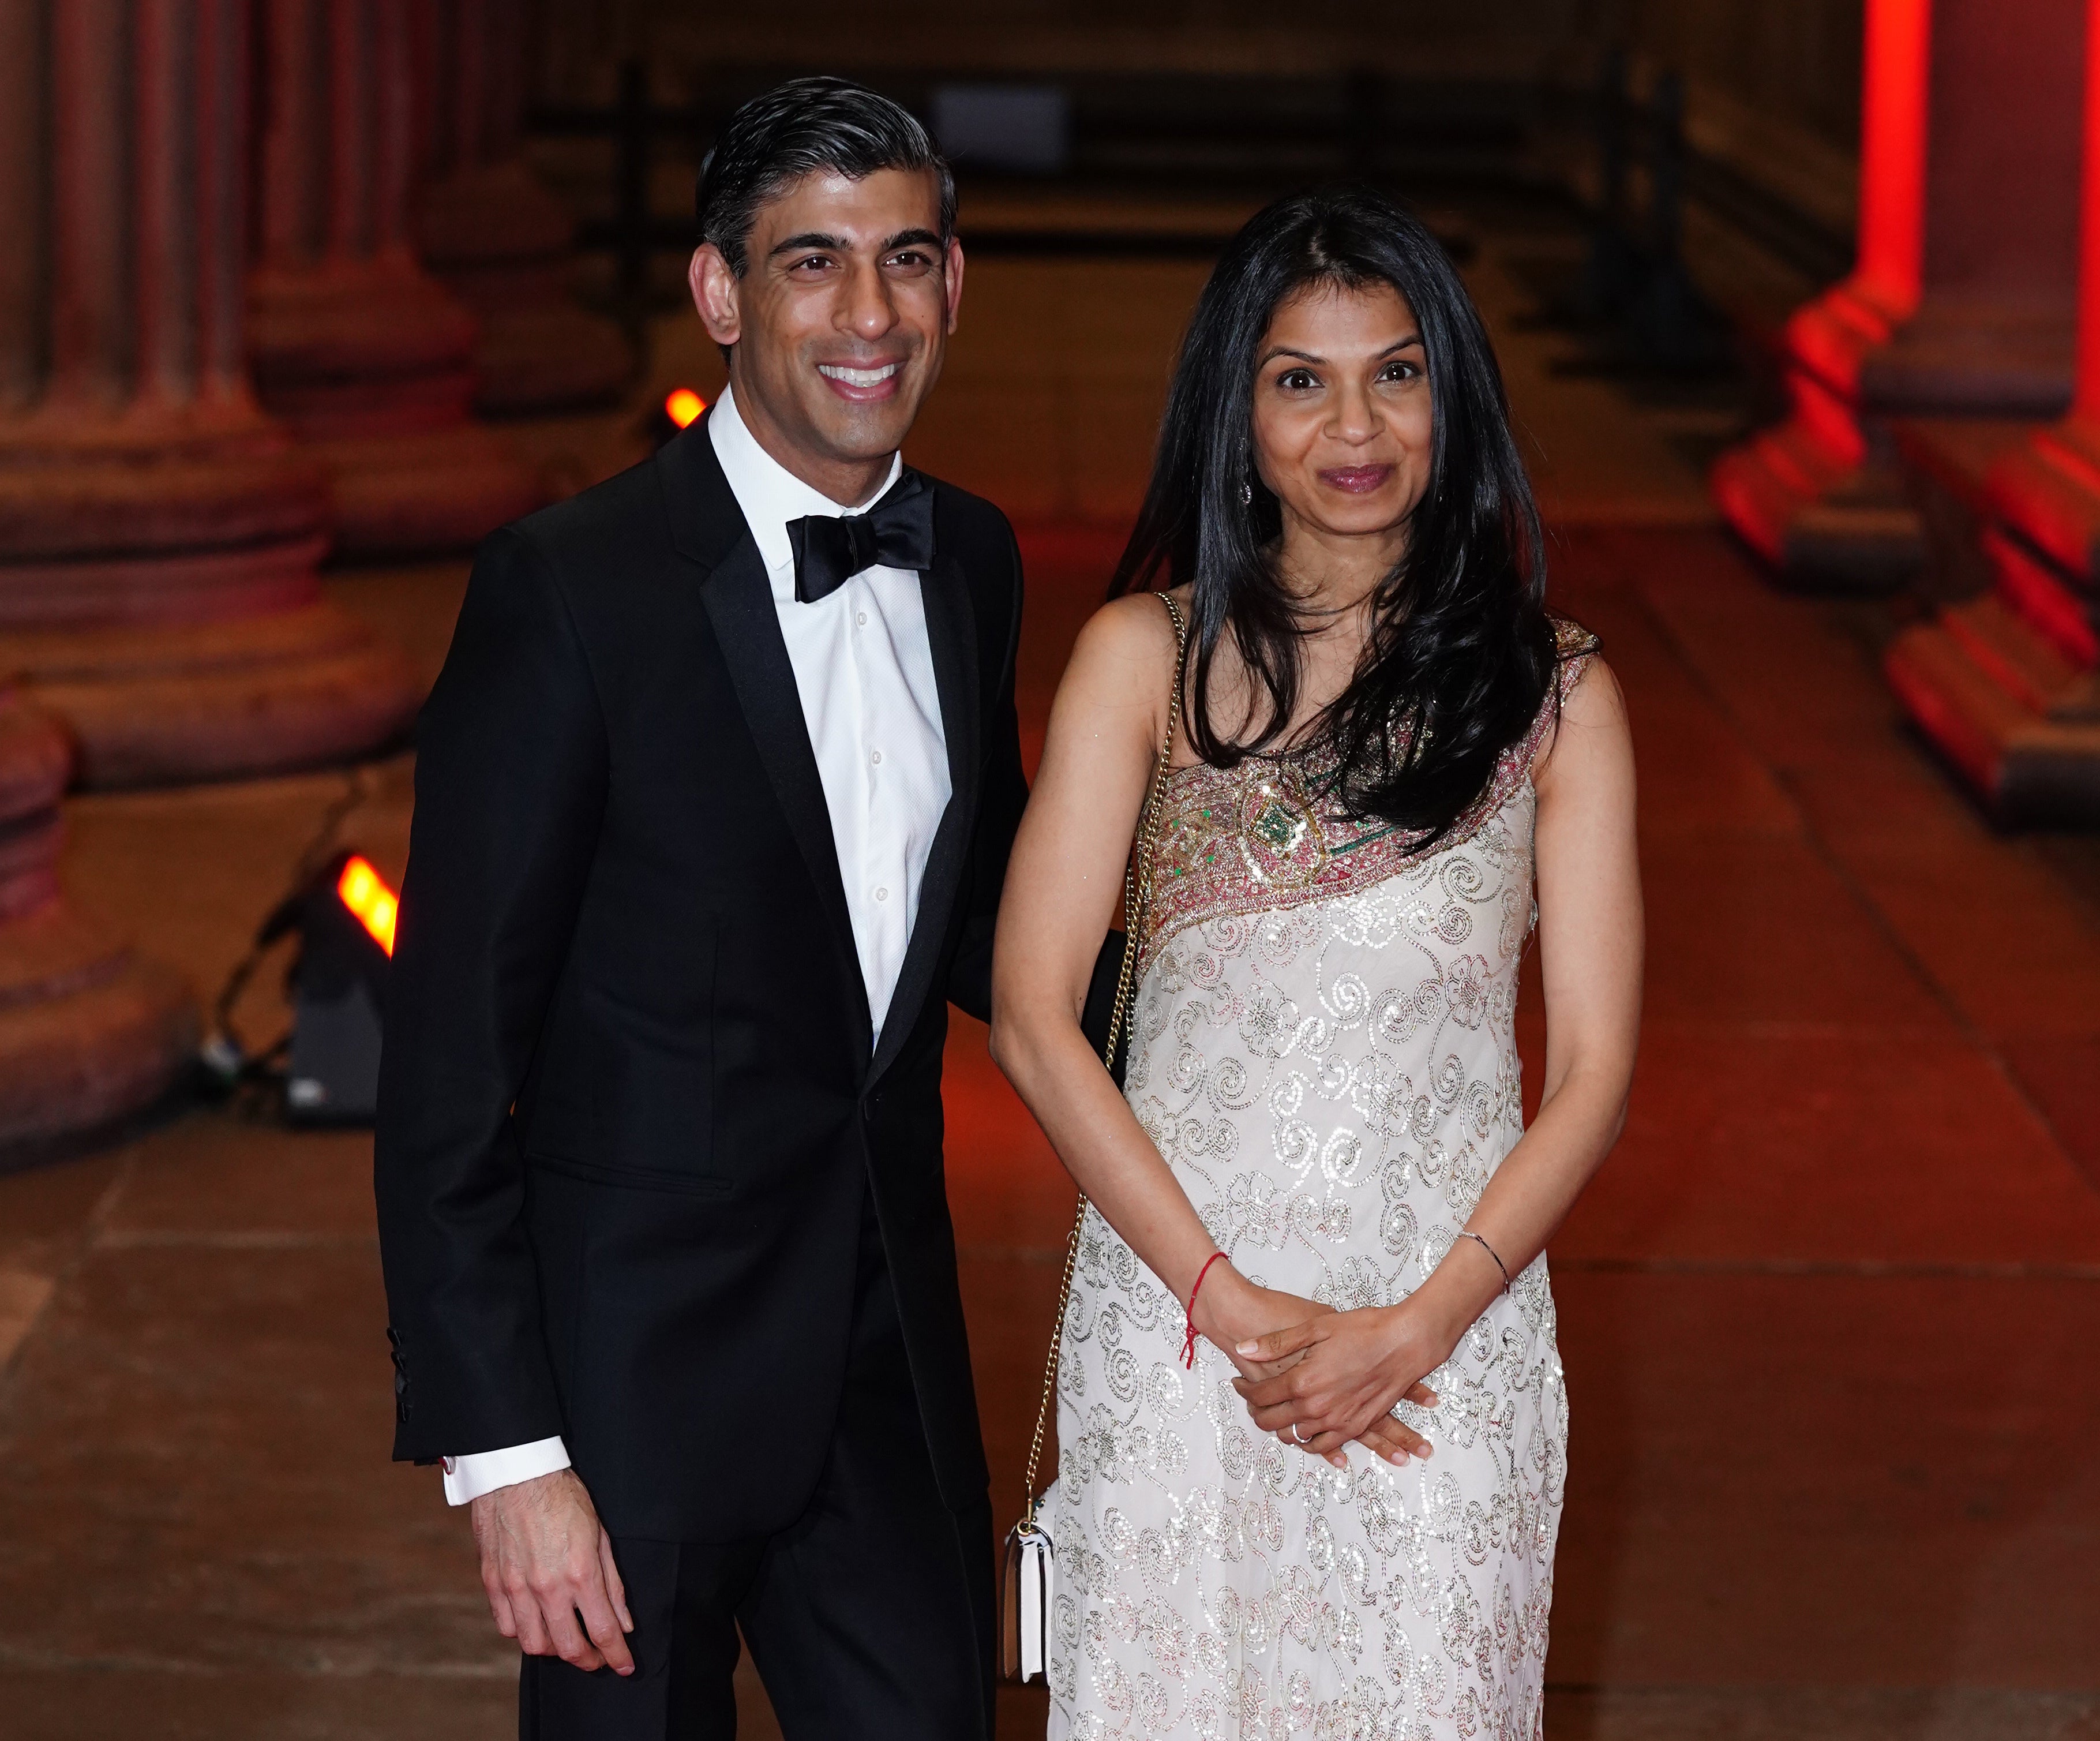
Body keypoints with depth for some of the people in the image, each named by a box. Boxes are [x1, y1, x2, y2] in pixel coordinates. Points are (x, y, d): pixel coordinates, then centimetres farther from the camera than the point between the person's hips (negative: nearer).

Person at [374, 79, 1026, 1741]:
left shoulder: (971, 562, 4)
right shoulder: (571, 587, -16)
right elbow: (448, 1057, -16)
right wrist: (501, 1448, -19)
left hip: (893, 1352, 6)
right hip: (638, 1362, -6)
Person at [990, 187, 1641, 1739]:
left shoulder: (1553, 693, 4)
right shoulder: (1146, 658, 3)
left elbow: (1592, 1074, 1)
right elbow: (1034, 1017, -2)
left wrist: (1410, 1331, -11)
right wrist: (1230, 1305, -10)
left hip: (1450, 1323, 0)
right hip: (1173, 1304, 0)